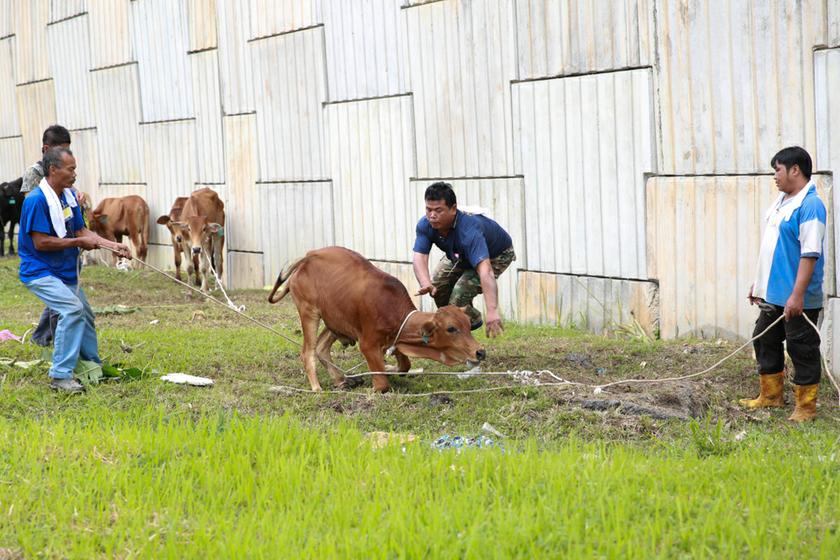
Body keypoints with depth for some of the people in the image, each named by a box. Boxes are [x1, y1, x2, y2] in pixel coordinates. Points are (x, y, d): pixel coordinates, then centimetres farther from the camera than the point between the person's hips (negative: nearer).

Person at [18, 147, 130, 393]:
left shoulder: (68, 196, 5)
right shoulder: (36, 200, -22)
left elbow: (81, 231, 9)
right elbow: (40, 242, -25)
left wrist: (113, 246, -3)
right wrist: (79, 242, -20)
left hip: (64, 271, 9)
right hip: (39, 271, -9)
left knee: (84, 315, 18)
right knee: (72, 309, -26)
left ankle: (93, 366, 39)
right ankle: (61, 376, -22)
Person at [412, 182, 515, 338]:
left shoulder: (469, 231, -46)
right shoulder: (425, 225, -27)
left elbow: (485, 270, -57)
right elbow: (420, 257, -35)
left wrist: (492, 311, -68)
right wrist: (426, 284, -58)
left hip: (497, 255, -7)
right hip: (462, 254, 7)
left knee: (460, 293, -24)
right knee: (438, 287, 1)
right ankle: (472, 318, 25)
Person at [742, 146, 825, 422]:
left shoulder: (810, 205, -18)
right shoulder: (781, 201, 11)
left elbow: (810, 254, -23)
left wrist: (797, 295, -26)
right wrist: (759, 283, 21)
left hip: (796, 299, -10)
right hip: (772, 294, 10)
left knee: (802, 350, 1)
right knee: (765, 342, 18)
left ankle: (806, 406, 11)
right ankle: (771, 395, 32)